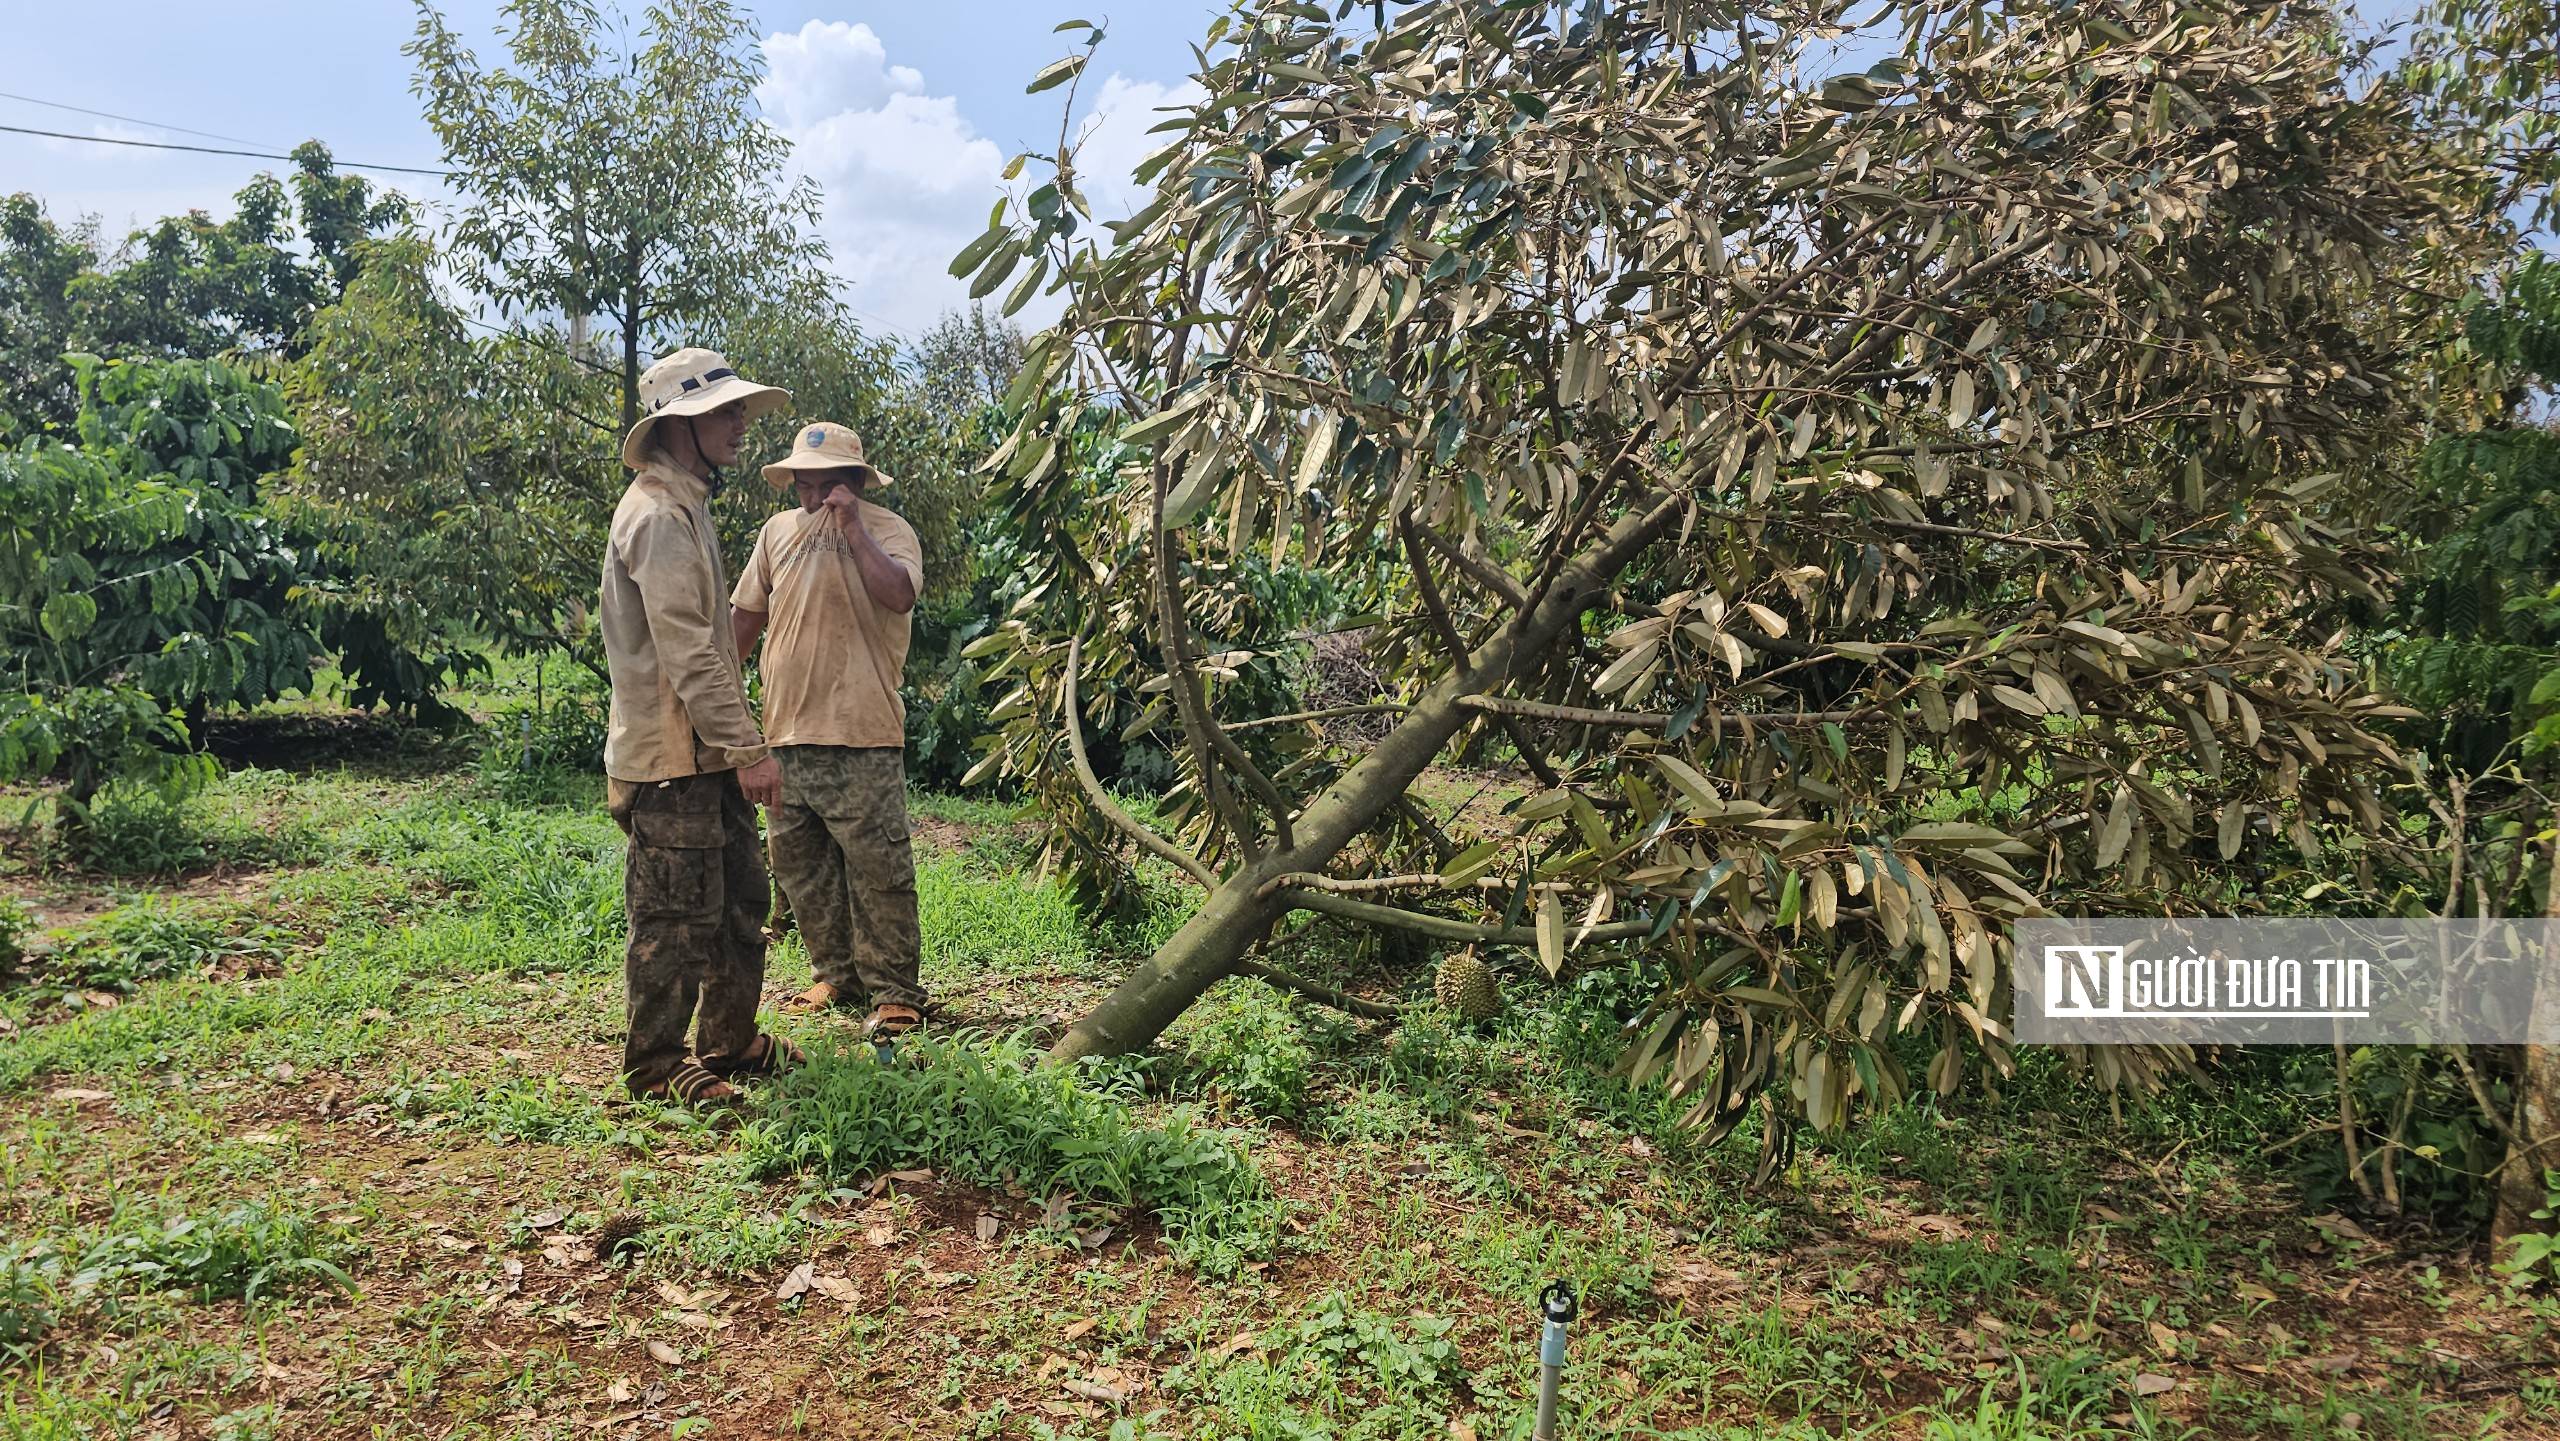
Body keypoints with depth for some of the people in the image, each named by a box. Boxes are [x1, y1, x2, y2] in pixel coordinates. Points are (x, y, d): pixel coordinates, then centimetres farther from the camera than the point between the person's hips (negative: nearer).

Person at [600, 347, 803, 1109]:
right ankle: (655, 1066, 12)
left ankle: (731, 1042, 29)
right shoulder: (659, 515, -16)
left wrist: (738, 743, 22)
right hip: (673, 758, -10)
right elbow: (687, 653, -22)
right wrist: (747, 748, -22)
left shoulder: (687, 505, 17)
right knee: (677, 918, -1)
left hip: (708, 756, 10)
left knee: (739, 901, 17)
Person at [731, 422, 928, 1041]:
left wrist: (851, 526, -18)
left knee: (877, 868, -5)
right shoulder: (779, 531, 14)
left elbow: (900, 595, -23)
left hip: (861, 734, -6)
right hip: (788, 731, 7)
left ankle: (895, 991, 4)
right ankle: (838, 977, 24)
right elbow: (745, 613, 21)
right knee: (801, 867, 12)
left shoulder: (887, 529, -3)